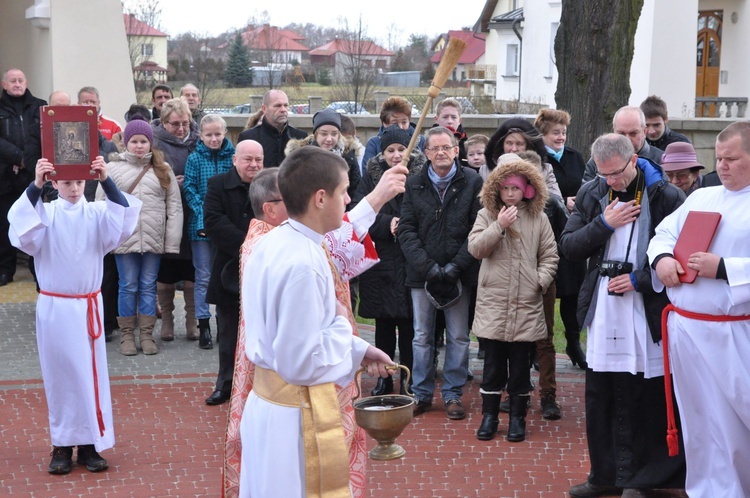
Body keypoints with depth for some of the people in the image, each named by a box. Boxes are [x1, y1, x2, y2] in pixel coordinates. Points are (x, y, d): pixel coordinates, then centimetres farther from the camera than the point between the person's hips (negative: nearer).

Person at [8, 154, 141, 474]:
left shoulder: (97, 213, -1)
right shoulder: (44, 213, -3)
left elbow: (122, 223, -19)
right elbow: (22, 230, -23)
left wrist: (106, 181, -29)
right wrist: (35, 187, -33)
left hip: (88, 307, 1)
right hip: (53, 307, -1)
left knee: (90, 373, 5)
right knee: (59, 374, 6)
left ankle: (90, 444, 13)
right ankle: (62, 445, 14)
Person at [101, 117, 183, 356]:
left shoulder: (163, 170, 6)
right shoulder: (113, 169, 3)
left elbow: (174, 206, 4)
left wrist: (172, 241, -2)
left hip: (154, 239, 1)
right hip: (125, 238, -1)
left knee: (148, 287, 7)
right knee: (128, 287, 4)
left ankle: (146, 334, 15)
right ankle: (127, 335, 14)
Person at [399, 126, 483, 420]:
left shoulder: (472, 182, 0)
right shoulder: (414, 185, 5)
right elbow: (406, 230, 1)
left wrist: (456, 265, -12)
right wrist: (426, 265, -10)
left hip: (459, 273, -1)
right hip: (422, 274, 2)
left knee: (458, 337, 5)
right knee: (422, 337, 8)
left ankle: (453, 394, 15)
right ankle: (422, 394, 18)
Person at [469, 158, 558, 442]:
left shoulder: (538, 218, 5)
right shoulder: (487, 215, 4)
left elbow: (549, 256, 8)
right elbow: (475, 248, -7)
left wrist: (541, 280, -7)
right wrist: (499, 225, -15)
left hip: (527, 304, 0)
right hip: (493, 303, 0)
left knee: (520, 363, 6)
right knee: (493, 363, 5)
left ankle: (517, 417, 16)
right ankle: (489, 415, 15)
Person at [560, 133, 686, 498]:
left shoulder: (666, 197, -6)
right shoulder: (591, 194, 7)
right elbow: (568, 247, 4)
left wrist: (640, 280, -13)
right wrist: (604, 224, -10)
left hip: (647, 311, -4)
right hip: (602, 310, 4)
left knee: (646, 400, 0)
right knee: (599, 398, 9)